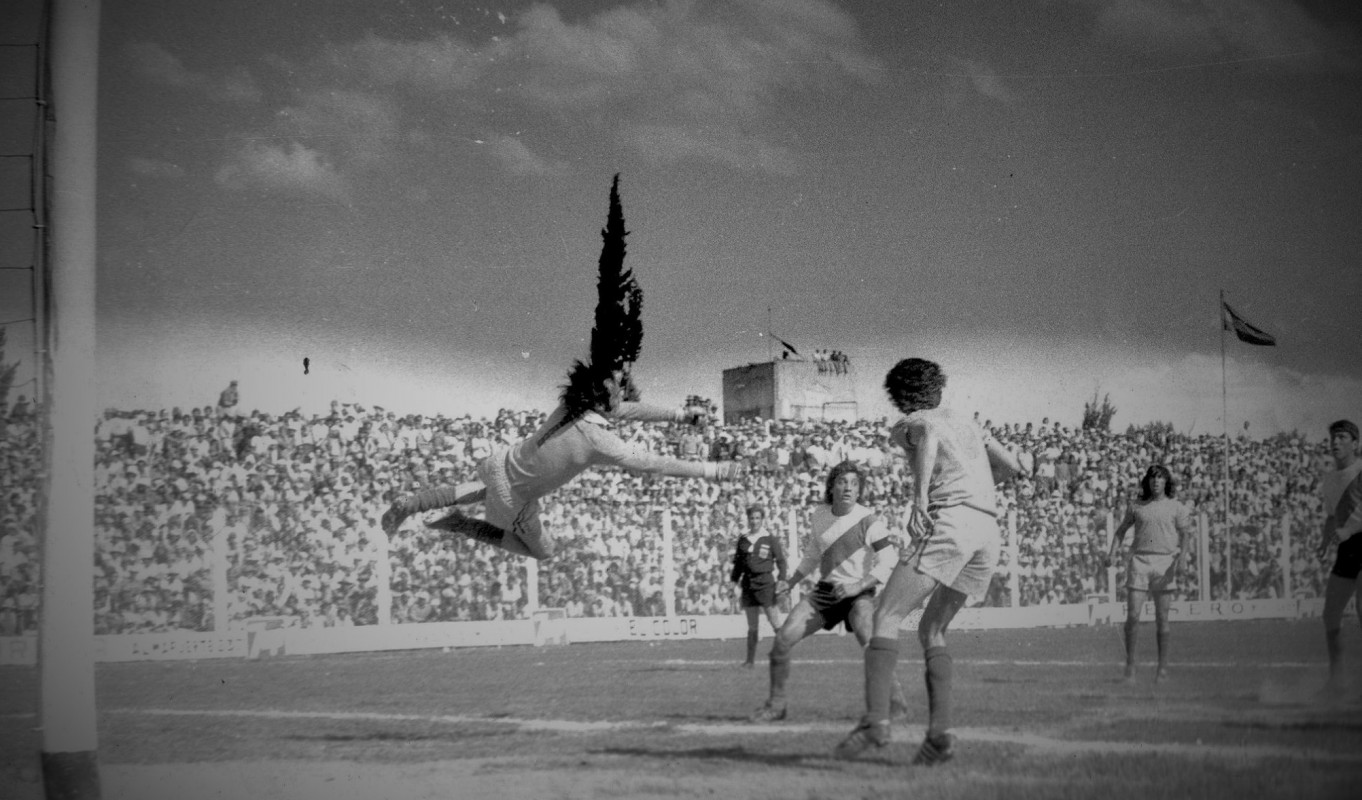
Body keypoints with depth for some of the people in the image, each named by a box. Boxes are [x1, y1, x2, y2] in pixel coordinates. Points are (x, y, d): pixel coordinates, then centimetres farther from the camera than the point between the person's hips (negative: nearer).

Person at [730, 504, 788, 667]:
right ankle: (751, 659, 10)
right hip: (748, 584, 4)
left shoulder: (771, 539, 0)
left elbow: (781, 562, 0)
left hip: (766, 583, -4)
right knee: (752, 626, 6)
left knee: (775, 623, -7)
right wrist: (734, 582, 11)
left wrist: (782, 583, -7)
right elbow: (737, 564, 16)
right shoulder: (743, 540, 10)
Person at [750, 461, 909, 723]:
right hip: (825, 591, 5)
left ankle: (896, 700, -17)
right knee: (782, 639, -10)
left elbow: (889, 563, -20)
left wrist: (858, 586, -29)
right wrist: (792, 582, 24)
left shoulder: (869, 521, -14)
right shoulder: (820, 515, 4)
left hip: (859, 594, -5)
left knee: (870, 641, -34)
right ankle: (776, 704, 8)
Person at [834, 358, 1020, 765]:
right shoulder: (966, 422, 30)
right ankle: (939, 731, -3)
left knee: (886, 616, -8)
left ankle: (876, 719, -26)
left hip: (949, 518, -7)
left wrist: (920, 496, -25)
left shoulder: (908, 424, 12)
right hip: (988, 527, 7)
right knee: (931, 631, 14)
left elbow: (929, 434, -13)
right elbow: (1010, 465, 29)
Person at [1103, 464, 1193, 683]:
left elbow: (1185, 535, 0)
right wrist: (1112, 552, 8)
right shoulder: (1137, 507, 12)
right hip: (1139, 561, 1)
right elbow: (1121, 530, 22)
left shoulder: (1176, 508, 7)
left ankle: (1163, 668, 10)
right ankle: (1130, 668, 0)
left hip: (1165, 563, -1)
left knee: (1161, 618, 1)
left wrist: (1180, 558, -16)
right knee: (1132, 616, -7)